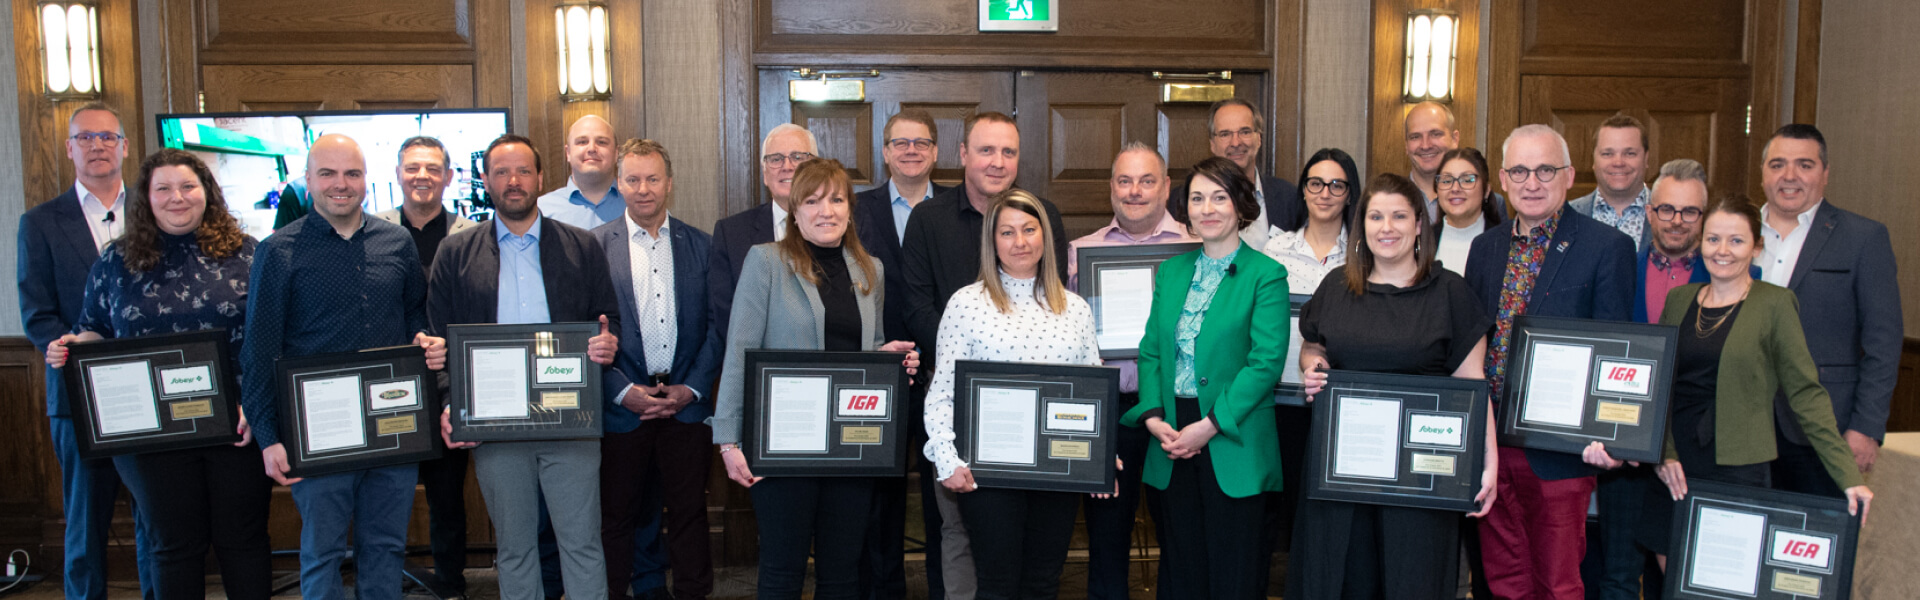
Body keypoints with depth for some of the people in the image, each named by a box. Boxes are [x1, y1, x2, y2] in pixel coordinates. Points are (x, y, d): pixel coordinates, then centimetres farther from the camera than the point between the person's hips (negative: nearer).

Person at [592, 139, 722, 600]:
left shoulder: (701, 246, 6)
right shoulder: (594, 246, 1)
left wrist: (693, 388, -5)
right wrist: (622, 390, -10)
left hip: (686, 403, 1)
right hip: (621, 406, -1)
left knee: (689, 511, 8)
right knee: (615, 517, 7)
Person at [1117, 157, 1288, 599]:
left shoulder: (1266, 275, -4)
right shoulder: (1171, 272, 12)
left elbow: (1266, 361, -12)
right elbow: (1151, 351, 11)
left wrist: (1210, 426, -16)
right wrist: (1153, 416, -5)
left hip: (1233, 444, -5)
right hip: (1173, 442, 5)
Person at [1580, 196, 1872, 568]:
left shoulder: (1774, 304, -2)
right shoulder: (1679, 299, 10)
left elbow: (1806, 393, -4)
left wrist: (1849, 476, -9)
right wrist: (1663, 452, -4)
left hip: (1739, 471, -4)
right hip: (1674, 469, 4)